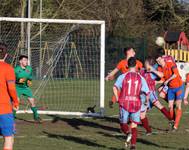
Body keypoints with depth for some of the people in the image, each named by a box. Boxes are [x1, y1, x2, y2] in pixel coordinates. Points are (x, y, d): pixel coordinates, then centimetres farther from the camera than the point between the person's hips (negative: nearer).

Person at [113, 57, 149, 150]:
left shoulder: (122, 76, 0)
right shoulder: (141, 78, 4)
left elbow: (115, 88, -13)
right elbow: (147, 92, 1)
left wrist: (117, 99, 0)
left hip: (124, 103, -1)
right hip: (136, 104, 1)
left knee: (123, 124, 10)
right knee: (134, 125, 11)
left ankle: (128, 133, -22)